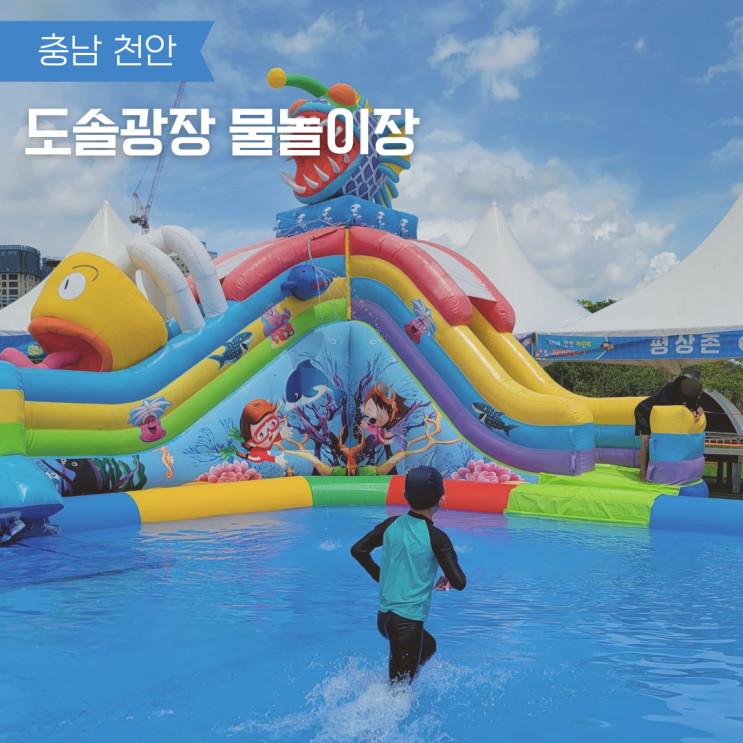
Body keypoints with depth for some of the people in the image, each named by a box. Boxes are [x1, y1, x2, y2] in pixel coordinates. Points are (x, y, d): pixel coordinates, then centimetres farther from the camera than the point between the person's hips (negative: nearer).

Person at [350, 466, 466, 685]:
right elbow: (460, 583, -17)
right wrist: (448, 579, 5)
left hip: (384, 617, 7)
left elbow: (358, 550, 7)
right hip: (408, 622, -7)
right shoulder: (436, 538, -15)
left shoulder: (392, 524, 0)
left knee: (428, 646, 32)